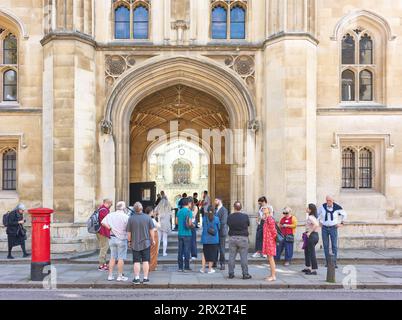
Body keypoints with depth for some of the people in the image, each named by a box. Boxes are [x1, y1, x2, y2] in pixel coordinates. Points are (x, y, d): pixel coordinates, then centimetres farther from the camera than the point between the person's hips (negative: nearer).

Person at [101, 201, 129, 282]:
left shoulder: (110, 215, 2)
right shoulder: (125, 217, -12)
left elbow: (103, 222, -2)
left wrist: (110, 228, 5)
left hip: (112, 238, 5)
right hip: (121, 239, -5)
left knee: (112, 257, 14)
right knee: (121, 258, 3)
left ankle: (110, 275, 17)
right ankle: (120, 276, 8)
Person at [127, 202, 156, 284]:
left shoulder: (131, 218, -7)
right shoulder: (148, 217, -5)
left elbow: (129, 232, -2)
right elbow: (152, 230, -1)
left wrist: (129, 241, 11)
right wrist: (153, 240, 10)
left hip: (135, 244, 0)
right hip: (146, 243, 1)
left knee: (136, 262, 6)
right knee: (145, 261, 7)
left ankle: (136, 278, 8)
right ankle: (145, 278, 9)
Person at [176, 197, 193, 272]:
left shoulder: (179, 211, 8)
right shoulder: (189, 211, -9)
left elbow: (176, 222, 13)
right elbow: (189, 223, -15)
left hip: (180, 234, 5)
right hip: (187, 233, -5)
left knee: (180, 250, 8)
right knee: (187, 250, 1)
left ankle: (180, 267, 11)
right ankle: (186, 266, 4)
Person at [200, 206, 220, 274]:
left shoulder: (204, 218, -6)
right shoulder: (216, 219, -9)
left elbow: (203, 226, 5)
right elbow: (219, 227, 3)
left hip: (205, 239, 1)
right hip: (214, 239, -1)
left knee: (204, 253, 14)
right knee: (212, 253, 9)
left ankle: (203, 268, 13)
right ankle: (210, 269, 13)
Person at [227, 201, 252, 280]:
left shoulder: (230, 217, -4)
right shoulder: (245, 216, -8)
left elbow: (228, 225, 7)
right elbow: (248, 225, 5)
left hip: (232, 237, 2)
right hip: (243, 238, -2)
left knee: (232, 256, 8)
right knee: (244, 257, 3)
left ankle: (231, 273, 14)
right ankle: (245, 274, 7)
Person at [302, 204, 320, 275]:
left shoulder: (310, 217, -16)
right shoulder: (313, 217, 13)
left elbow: (316, 225, -32)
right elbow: (318, 225, 20)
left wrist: (309, 232, -24)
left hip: (311, 236, -10)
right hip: (315, 235, 10)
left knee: (311, 253, -4)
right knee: (307, 251, 20)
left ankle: (314, 270, 2)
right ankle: (308, 268, 30)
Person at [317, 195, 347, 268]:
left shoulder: (337, 208, -9)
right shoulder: (323, 206, -3)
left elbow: (344, 214, 9)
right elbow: (318, 213, 17)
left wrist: (341, 223, 7)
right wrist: (319, 221, 11)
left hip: (333, 228, -2)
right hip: (324, 228, 2)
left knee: (334, 246, -5)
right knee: (326, 246, 3)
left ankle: (334, 263, -1)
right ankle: (327, 262, 11)